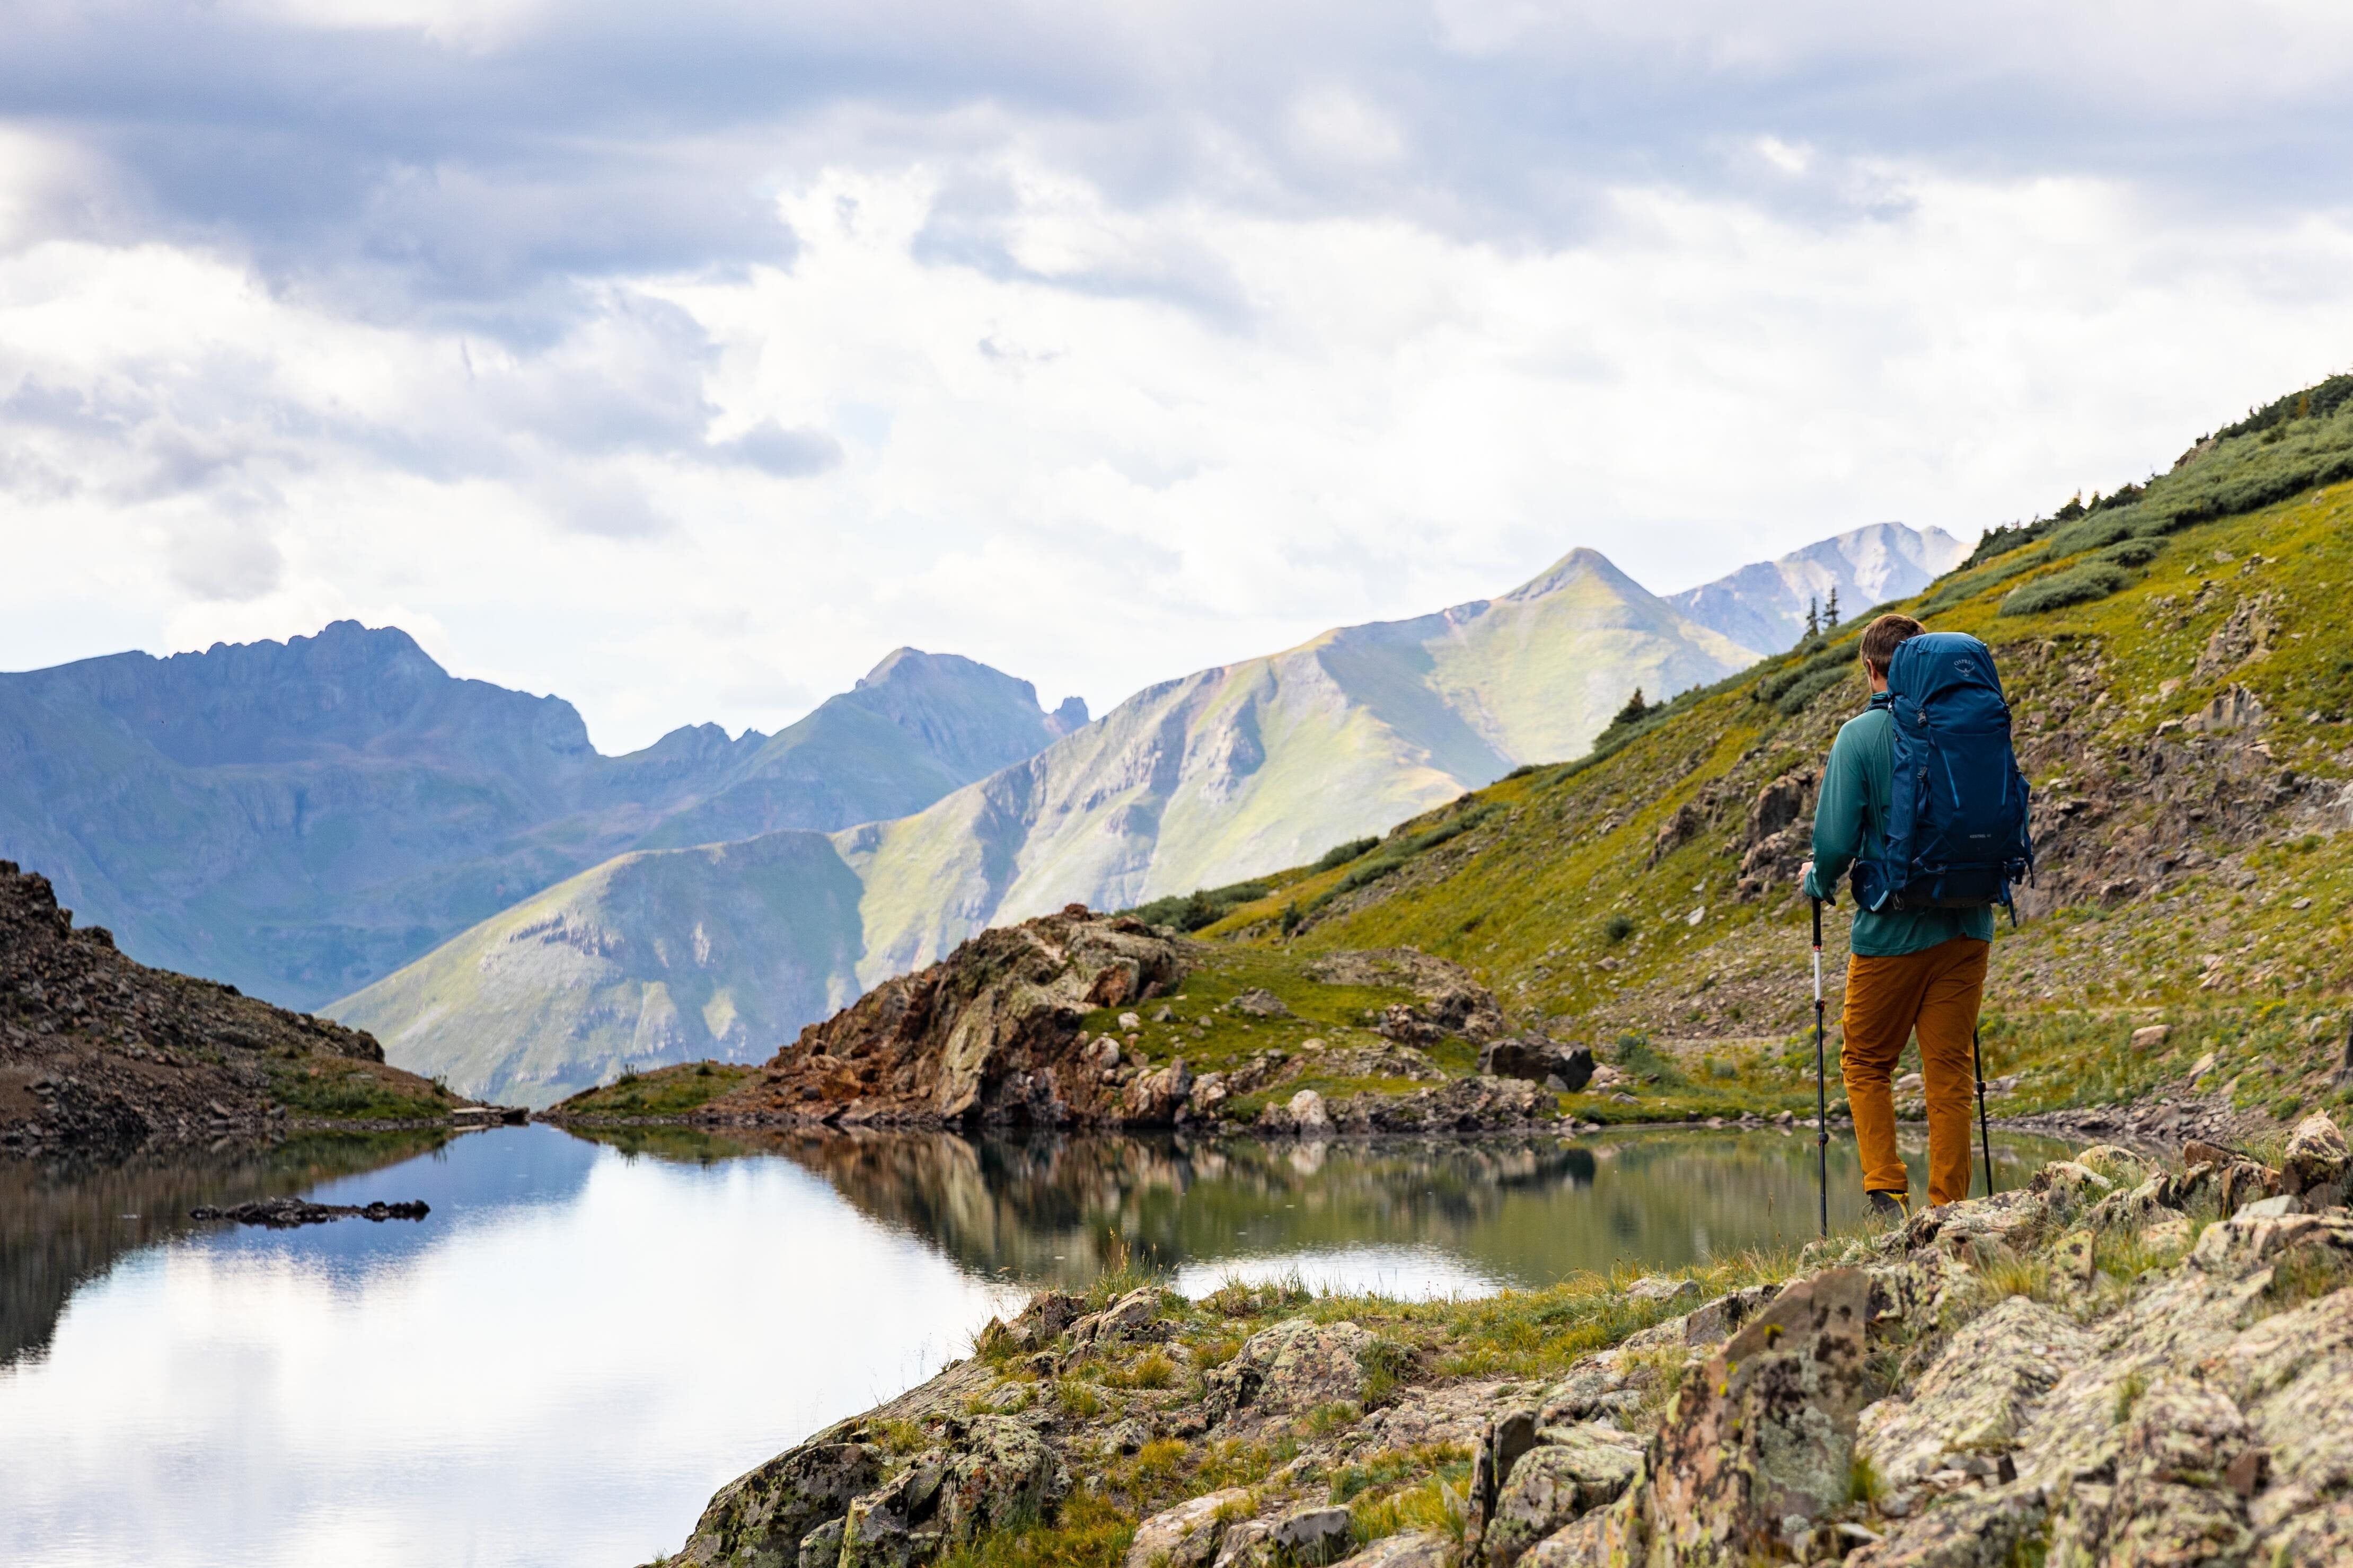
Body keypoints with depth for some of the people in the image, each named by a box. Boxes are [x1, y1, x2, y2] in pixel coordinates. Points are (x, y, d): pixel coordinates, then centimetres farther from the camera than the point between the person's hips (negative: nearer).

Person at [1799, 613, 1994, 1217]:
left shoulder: (1859, 736, -9)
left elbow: (1836, 839, -13)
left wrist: (1819, 881, 8)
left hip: (1893, 931, -3)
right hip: (1968, 928, 4)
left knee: (1865, 1062, 13)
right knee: (1950, 1070, 8)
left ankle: (1887, 1191, 0)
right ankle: (1948, 1211, 7)